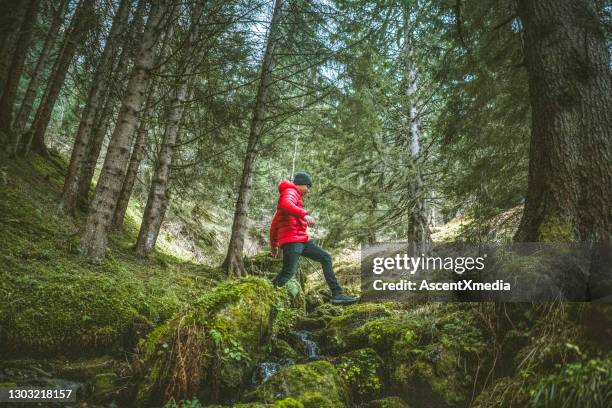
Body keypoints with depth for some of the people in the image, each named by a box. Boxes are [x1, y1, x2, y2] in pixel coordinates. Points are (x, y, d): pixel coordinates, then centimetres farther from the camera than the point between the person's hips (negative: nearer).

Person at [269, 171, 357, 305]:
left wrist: (274, 245, 29)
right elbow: (286, 204, -31)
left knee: (325, 258, 10)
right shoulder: (290, 192, -3)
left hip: (301, 240, 10)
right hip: (292, 240, -10)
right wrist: (304, 214, -42)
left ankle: (337, 294, 8)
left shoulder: (293, 194, 26)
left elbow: (275, 223, 28)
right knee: (288, 272, -17)